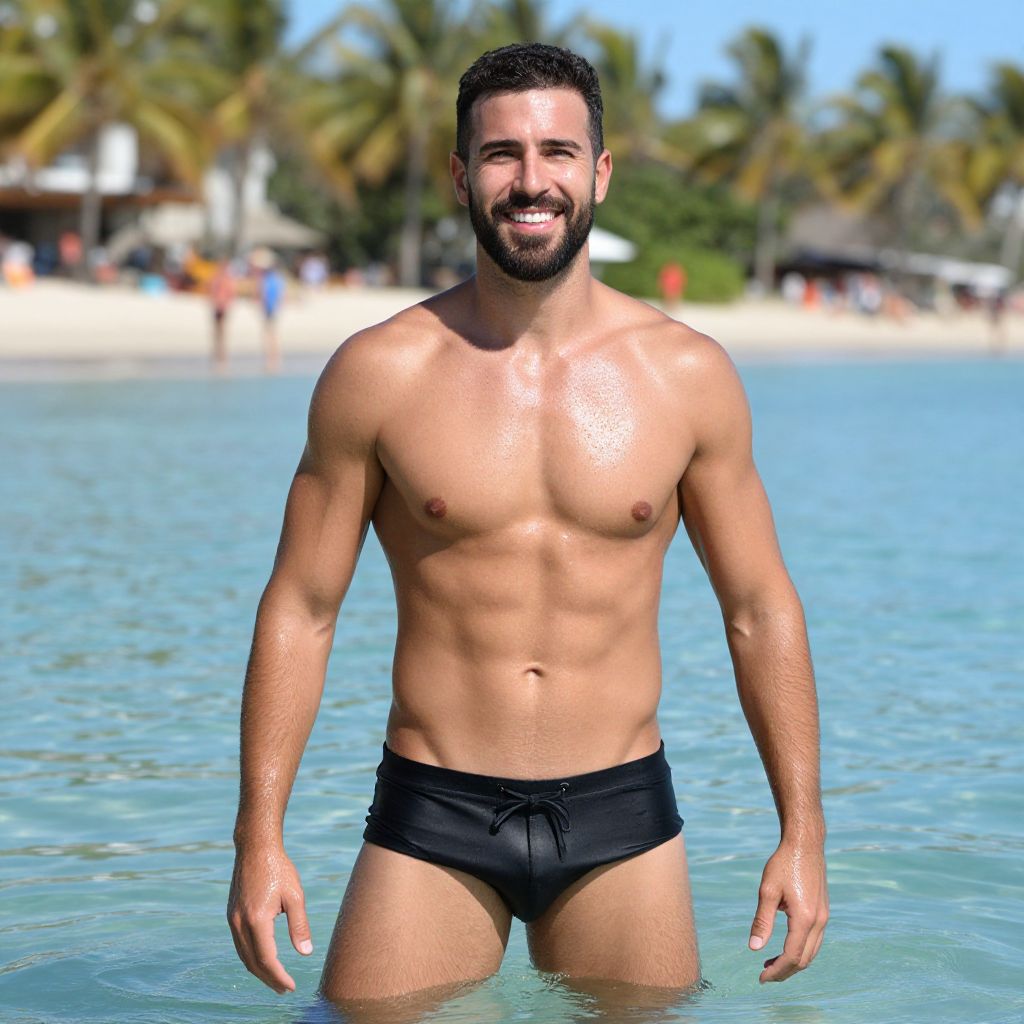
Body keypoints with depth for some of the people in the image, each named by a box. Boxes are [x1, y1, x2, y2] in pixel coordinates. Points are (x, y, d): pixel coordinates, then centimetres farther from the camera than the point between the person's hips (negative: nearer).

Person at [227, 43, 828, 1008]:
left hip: (622, 822, 1)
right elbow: (300, 610, 0)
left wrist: (803, 831, 3)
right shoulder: (378, 373, -3)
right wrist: (259, 837, -5)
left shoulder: (687, 374, 1)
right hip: (432, 825, -1)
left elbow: (760, 611, 7)